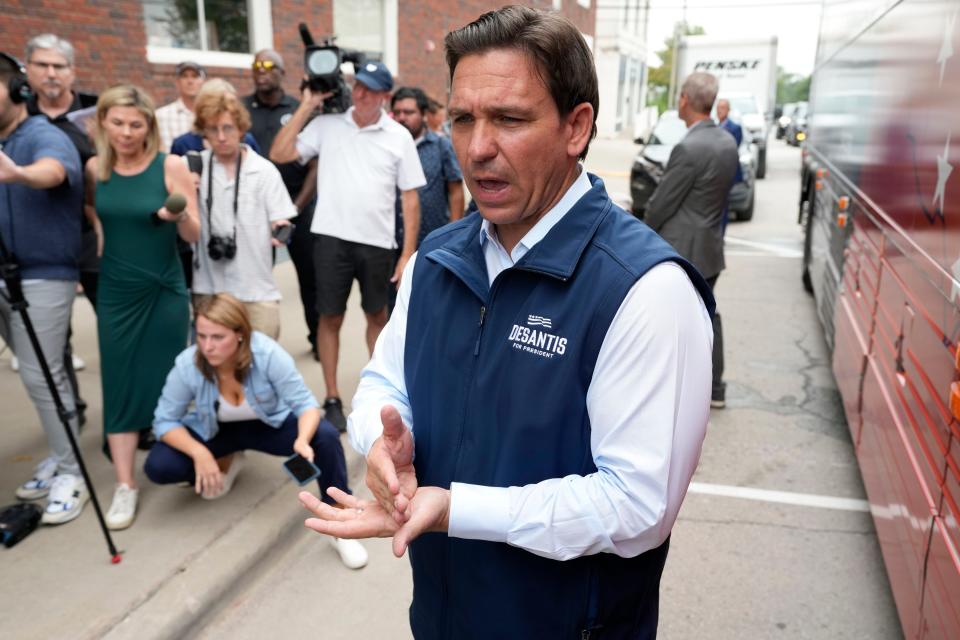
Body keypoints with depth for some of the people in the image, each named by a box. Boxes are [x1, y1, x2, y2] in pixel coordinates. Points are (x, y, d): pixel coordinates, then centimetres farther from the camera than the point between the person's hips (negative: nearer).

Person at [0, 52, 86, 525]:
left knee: (41, 375, -6)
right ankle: (61, 455, 25)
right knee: (41, 372, 13)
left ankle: (70, 473, 5)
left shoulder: (44, 136, -12)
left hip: (43, 275, -7)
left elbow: (52, 171, -35)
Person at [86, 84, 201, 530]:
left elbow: (194, 235, -12)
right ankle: (125, 486, 10)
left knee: (167, 380, 6)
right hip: (115, 293, 3)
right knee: (119, 384, 3)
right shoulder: (95, 169, 0)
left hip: (165, 292, -3)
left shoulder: (171, 167, -11)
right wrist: (102, 232, 1)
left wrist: (180, 215, -32)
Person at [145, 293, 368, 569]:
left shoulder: (268, 354, -31)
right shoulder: (187, 365, -26)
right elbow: (165, 420, -14)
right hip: (215, 432, 2)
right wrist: (199, 454, -31)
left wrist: (302, 440, -46)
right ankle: (226, 463, 11)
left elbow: (305, 403, -25)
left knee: (325, 435, -30)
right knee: (158, 467, -21)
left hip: (271, 425, -2)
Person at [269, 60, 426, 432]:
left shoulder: (399, 136, 1)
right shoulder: (327, 125, 1)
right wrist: (306, 106, -5)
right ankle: (332, 399, 18)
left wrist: (408, 254, -4)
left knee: (377, 315, 16)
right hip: (332, 238, 0)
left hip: (378, 242, 0)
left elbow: (410, 197, 1)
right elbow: (278, 155, -5)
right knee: (330, 318, 6)